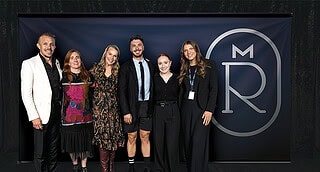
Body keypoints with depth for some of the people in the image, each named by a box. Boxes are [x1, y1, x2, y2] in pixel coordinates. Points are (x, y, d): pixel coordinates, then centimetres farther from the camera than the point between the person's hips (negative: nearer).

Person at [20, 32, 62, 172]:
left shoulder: (56, 63, 11)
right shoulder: (29, 64, -6)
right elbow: (26, 94, -10)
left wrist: (61, 108, 9)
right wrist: (34, 117, -15)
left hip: (56, 112, 5)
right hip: (41, 115, -5)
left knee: (54, 150, 15)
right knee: (40, 152, 4)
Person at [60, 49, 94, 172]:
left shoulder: (87, 76, 5)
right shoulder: (63, 77, -3)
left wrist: (91, 112, 8)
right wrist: (61, 114, -6)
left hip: (85, 116, 2)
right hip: (69, 116, -2)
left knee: (84, 142, 9)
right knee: (72, 142, 9)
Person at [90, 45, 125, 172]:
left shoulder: (118, 72, 6)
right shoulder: (96, 69, 5)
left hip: (113, 109, 1)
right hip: (99, 109, -1)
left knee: (114, 137, 5)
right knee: (103, 136, -2)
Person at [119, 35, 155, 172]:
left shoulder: (150, 65, 8)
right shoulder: (125, 67, -1)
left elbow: (153, 87, 10)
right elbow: (122, 91, -5)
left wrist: (153, 107, 2)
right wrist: (126, 112, -12)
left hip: (147, 107, 2)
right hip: (132, 107, -2)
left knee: (145, 137, 8)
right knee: (132, 138, 6)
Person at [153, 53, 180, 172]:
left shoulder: (177, 78, 4)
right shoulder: (154, 78, 4)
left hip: (173, 113, 0)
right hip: (158, 113, 1)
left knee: (172, 144, -1)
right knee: (158, 143, 7)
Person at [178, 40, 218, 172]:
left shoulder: (208, 65, 1)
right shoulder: (184, 70, 15)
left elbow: (214, 89, -5)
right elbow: (181, 91, 13)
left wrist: (209, 110, -13)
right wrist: (179, 110, 4)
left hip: (201, 108, -4)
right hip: (186, 109, 5)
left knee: (198, 143, -8)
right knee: (188, 142, 7)